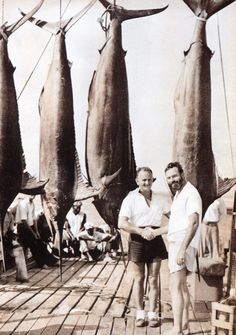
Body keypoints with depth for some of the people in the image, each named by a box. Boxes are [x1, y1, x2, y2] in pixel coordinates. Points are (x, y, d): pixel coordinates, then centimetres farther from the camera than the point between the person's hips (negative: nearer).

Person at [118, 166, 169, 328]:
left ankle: (152, 313, 14)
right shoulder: (131, 198, -4)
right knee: (139, 279, 7)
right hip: (137, 240, -2)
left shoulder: (159, 198, 9)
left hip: (155, 240, 3)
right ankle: (140, 313, 18)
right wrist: (141, 231, -22)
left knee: (153, 280, 6)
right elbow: (122, 223, -12)